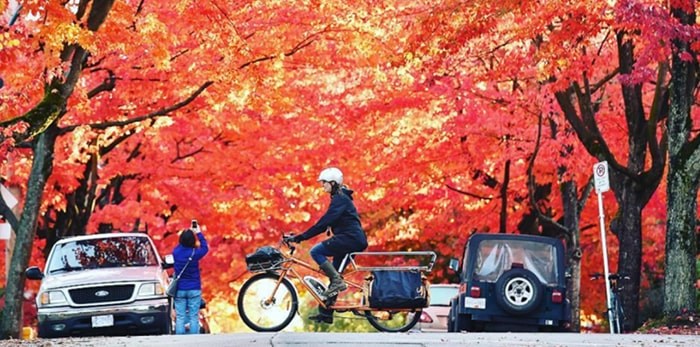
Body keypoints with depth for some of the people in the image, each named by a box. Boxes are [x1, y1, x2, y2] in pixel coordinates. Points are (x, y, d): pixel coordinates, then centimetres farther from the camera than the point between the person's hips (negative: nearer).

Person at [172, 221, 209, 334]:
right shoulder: (195, 253, -13)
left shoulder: (176, 252, -5)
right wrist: (199, 233, 14)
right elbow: (205, 248, 8)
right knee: (194, 317, 1)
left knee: (180, 317, 2)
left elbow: (180, 245, 19)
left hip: (179, 290, 2)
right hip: (194, 289, -2)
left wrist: (188, 232, 19)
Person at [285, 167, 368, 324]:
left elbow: (323, 223, -20)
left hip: (351, 239, -10)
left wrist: (300, 237, -20)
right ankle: (326, 313, 12)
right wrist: (300, 237, 15)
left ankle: (337, 281, -15)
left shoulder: (340, 199, -12)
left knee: (316, 251, -16)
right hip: (350, 240, 10)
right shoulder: (339, 197, 19)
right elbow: (325, 223, 21)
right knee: (334, 275, 10)